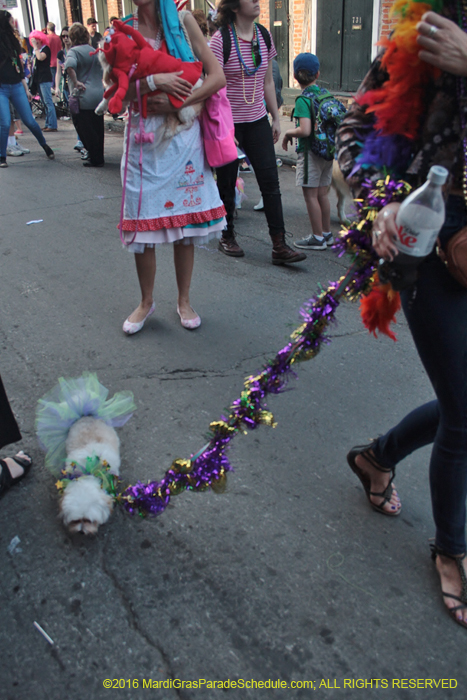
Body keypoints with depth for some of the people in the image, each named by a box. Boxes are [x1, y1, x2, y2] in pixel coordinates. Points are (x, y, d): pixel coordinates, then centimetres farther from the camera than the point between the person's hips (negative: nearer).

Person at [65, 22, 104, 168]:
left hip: (83, 97, -6)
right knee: (98, 127, 14)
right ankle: (99, 157, 21)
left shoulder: (74, 51, -9)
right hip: (99, 94, 7)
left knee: (84, 129, 3)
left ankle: (96, 159, 3)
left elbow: (70, 66, -29)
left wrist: (76, 82, -19)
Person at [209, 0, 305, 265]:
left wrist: (276, 118, 13)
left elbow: (268, 82, 14)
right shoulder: (221, 40, -10)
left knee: (271, 181, -3)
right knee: (227, 183, 6)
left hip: (257, 121, 5)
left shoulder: (264, 36, 7)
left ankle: (280, 246, -1)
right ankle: (227, 238, 25)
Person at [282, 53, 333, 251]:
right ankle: (327, 234, 26)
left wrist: (288, 133, -9)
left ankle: (317, 238, 5)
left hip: (310, 151, -8)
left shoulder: (303, 100, -16)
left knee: (310, 195, 0)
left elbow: (305, 130, -26)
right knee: (322, 194, 16)